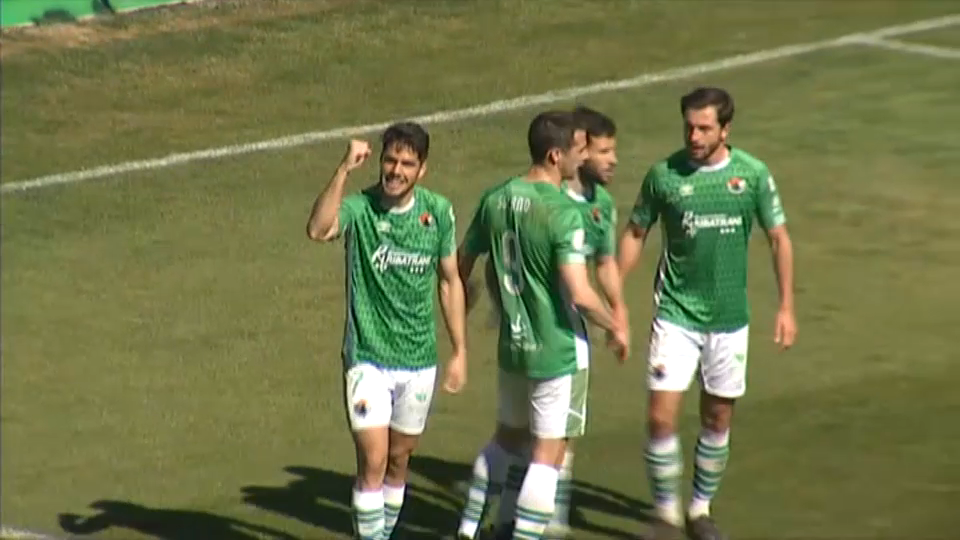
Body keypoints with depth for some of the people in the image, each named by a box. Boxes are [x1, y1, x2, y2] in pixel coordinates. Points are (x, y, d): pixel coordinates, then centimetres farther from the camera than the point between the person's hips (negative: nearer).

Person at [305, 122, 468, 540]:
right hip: (367, 359, -4)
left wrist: (459, 352, 9)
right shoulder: (359, 208, -13)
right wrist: (344, 170, -40)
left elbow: (450, 282, 9)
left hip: (419, 360, 4)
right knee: (372, 461, -10)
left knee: (399, 461, 15)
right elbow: (318, 230, -36)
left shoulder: (438, 212, -1)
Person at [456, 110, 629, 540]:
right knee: (549, 452, 4)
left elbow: (463, 262, 11)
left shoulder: (495, 200, 0)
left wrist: (464, 301, 32)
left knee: (508, 436, 24)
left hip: (512, 344, 7)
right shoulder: (562, 213, -21)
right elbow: (579, 294, -25)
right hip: (558, 350, -7)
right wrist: (615, 328, -8)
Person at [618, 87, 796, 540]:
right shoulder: (663, 175, -8)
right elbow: (635, 235, 4)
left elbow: (778, 238, 4)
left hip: (729, 317, 2)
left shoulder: (753, 174, -6)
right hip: (675, 315, -1)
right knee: (661, 418, -10)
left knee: (717, 419, 11)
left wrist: (786, 307, 1)